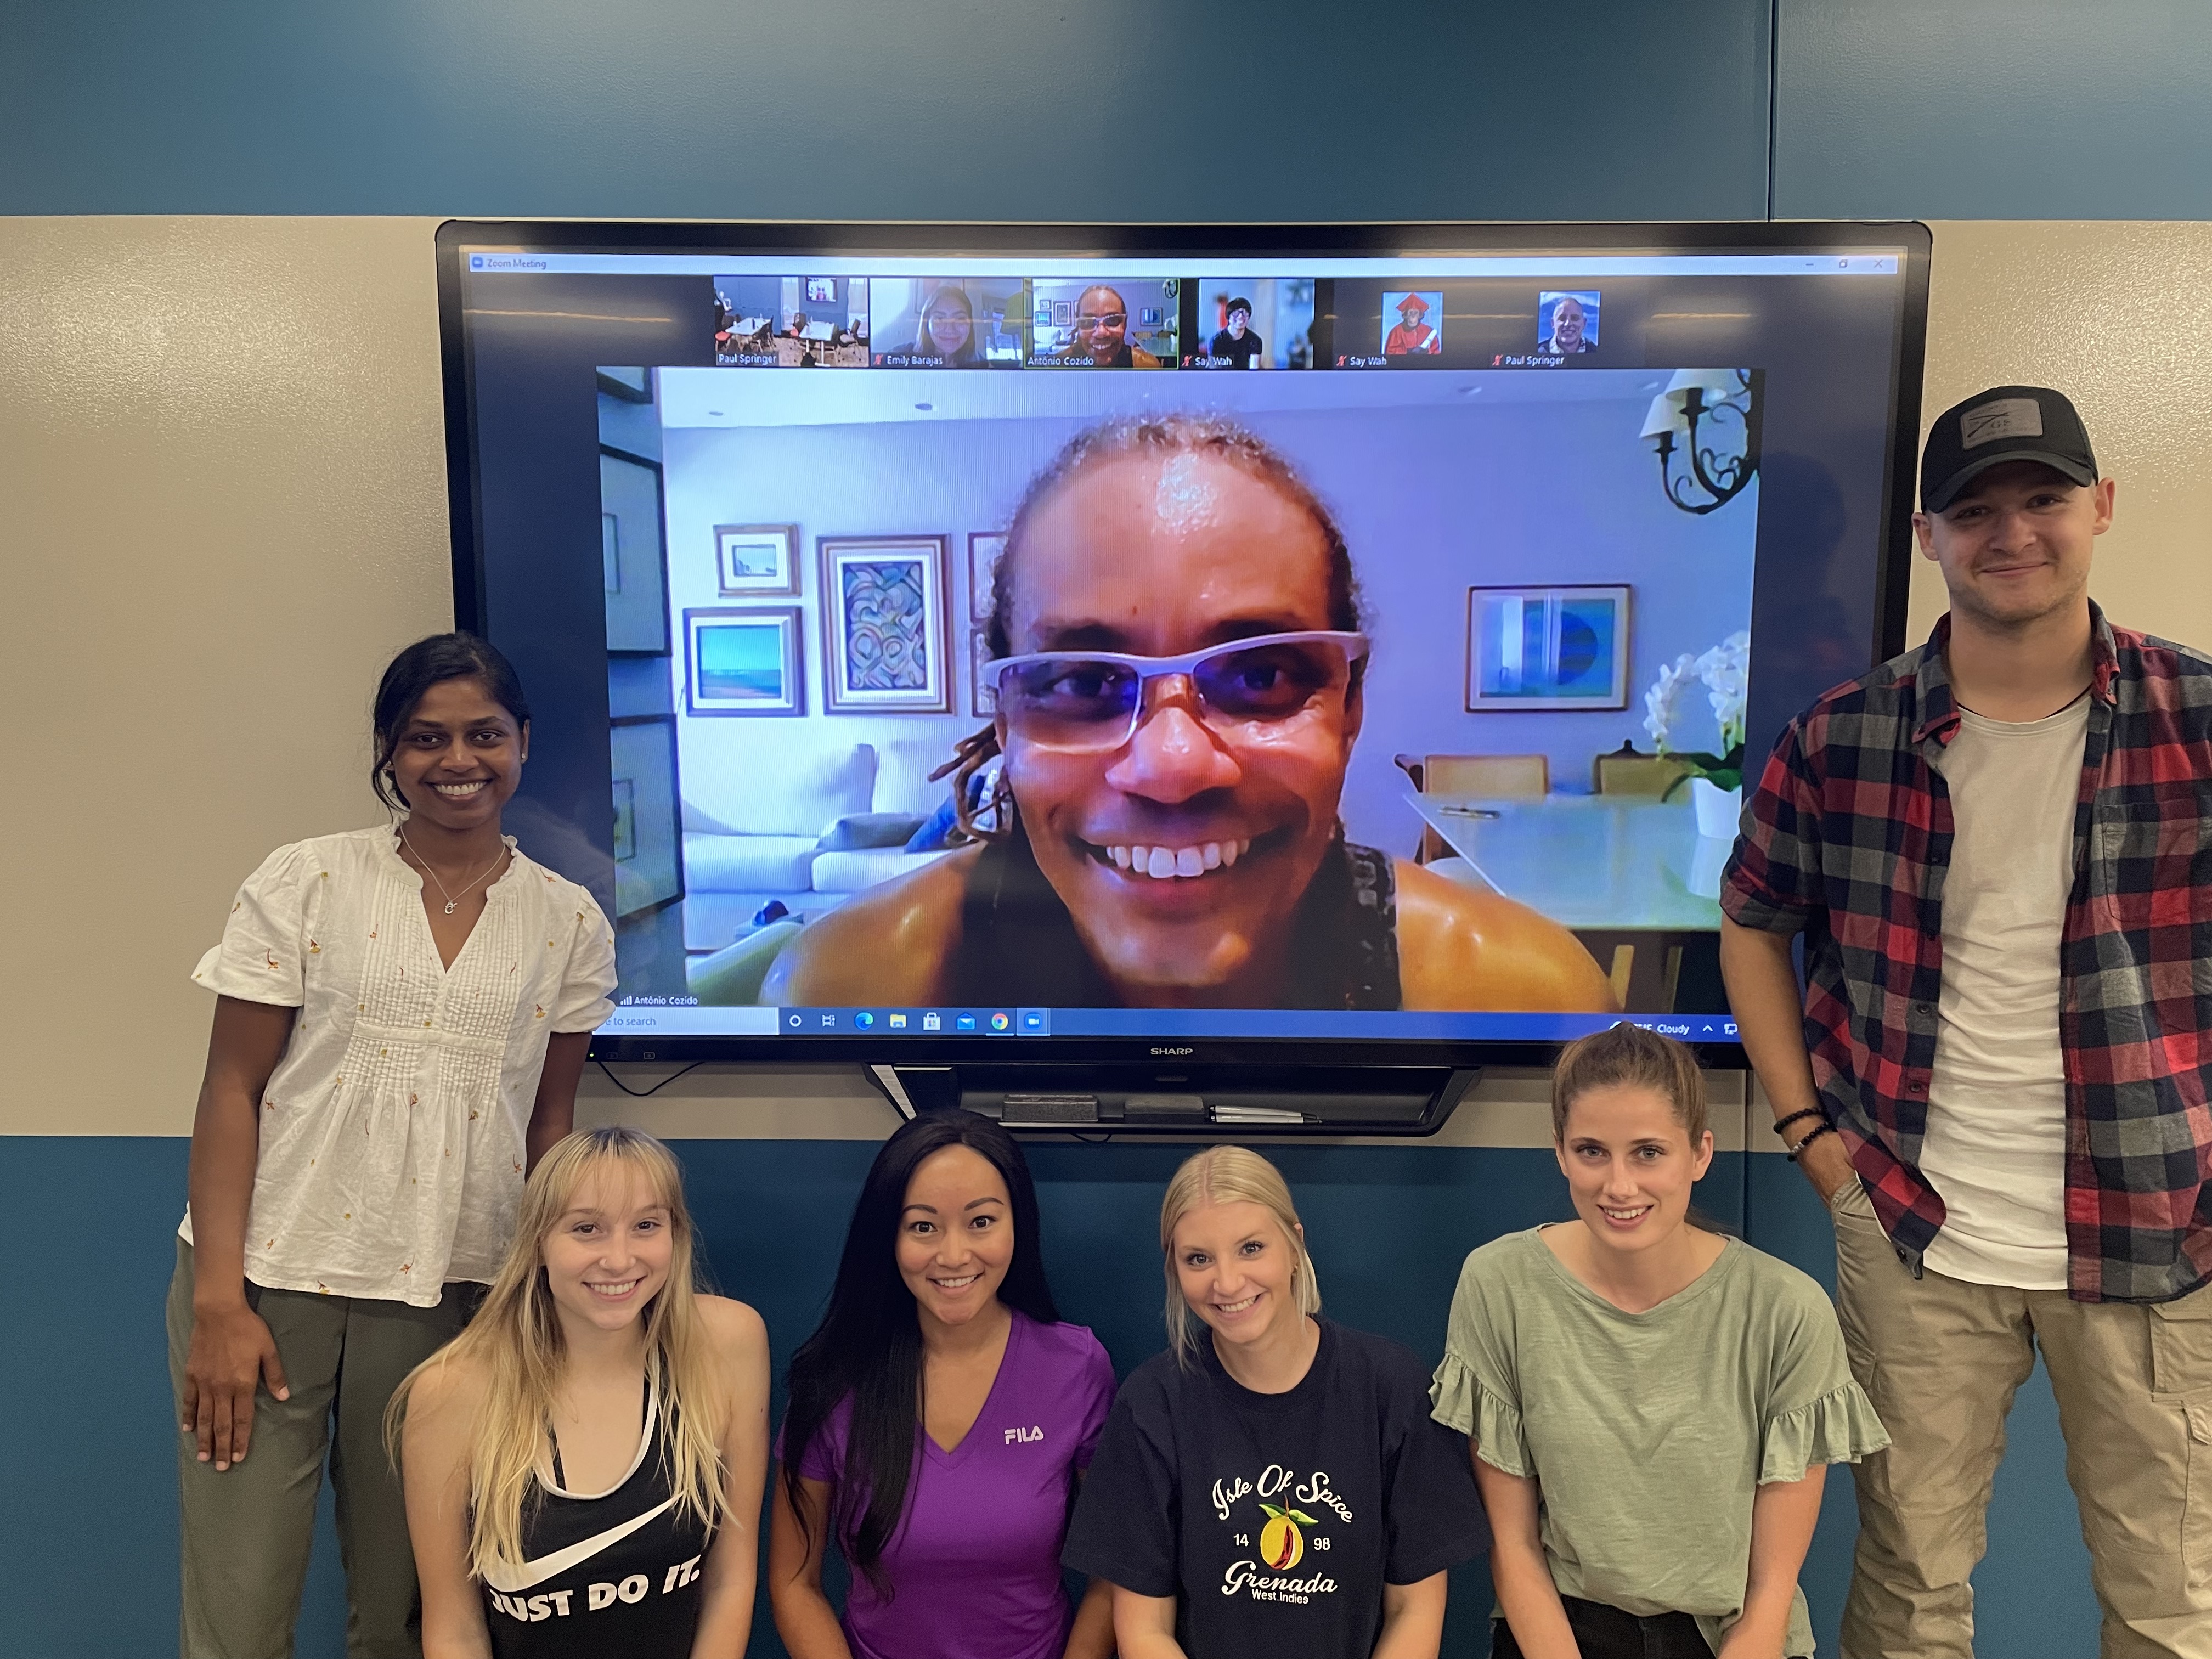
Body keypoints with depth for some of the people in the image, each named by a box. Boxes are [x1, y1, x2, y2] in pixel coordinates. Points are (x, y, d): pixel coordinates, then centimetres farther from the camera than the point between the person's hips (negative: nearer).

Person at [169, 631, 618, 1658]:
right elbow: (232, 1090, -2)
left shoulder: (569, 922, 3)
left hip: (449, 1294, 2)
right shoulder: (304, 883, -1)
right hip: (271, 1276, -1)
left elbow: (550, 1116, 9)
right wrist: (218, 1299, -8)